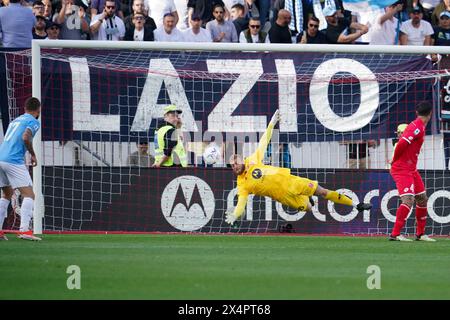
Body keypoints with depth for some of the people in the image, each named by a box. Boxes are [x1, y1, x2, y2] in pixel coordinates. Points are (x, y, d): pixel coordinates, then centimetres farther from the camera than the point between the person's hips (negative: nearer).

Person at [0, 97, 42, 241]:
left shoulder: (16, 120, 25)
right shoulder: (33, 122, 1)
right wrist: (33, 155, -4)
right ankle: (24, 230, -21)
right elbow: (25, 137, -16)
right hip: (14, 161, -8)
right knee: (29, 195, -6)